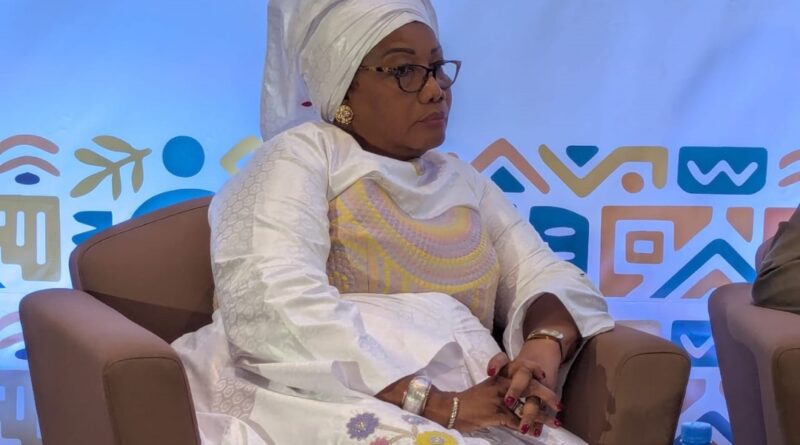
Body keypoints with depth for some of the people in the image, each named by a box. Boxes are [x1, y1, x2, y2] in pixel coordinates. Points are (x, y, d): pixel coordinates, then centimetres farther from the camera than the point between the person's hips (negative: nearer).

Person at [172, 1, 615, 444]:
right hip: (322, 408, -5)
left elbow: (549, 276, 11)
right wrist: (437, 404, -21)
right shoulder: (302, 156, 1)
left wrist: (543, 349, -13)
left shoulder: (462, 181, 20)